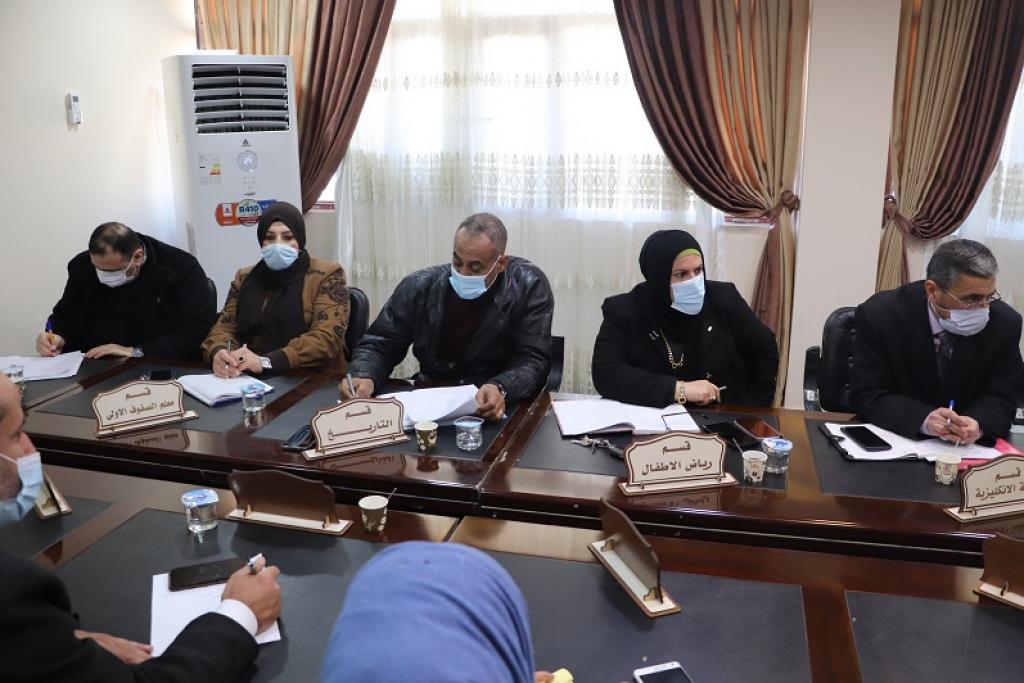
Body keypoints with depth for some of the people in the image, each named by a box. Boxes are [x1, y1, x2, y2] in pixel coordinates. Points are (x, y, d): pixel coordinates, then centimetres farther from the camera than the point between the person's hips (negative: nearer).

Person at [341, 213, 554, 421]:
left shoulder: (530, 287, -10)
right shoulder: (420, 286, -3)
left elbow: (533, 361, -13)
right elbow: (379, 345, 3)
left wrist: (501, 389, -34)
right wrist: (365, 377, -20)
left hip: (495, 413, -2)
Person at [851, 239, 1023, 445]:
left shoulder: (1005, 322, -7)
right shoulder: (879, 315, -15)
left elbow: (1001, 399, -4)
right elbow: (867, 396, -14)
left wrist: (976, 424, -26)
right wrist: (924, 419, -31)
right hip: (890, 441, -2)